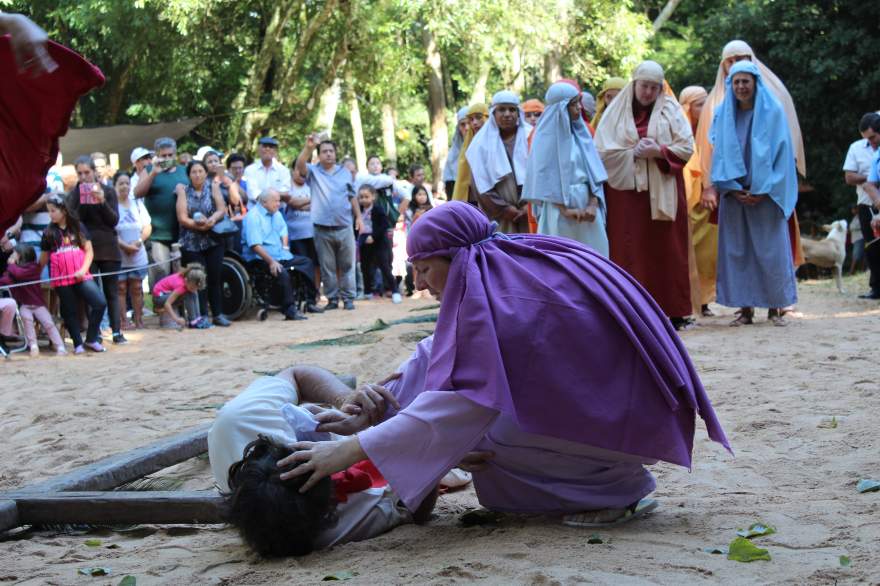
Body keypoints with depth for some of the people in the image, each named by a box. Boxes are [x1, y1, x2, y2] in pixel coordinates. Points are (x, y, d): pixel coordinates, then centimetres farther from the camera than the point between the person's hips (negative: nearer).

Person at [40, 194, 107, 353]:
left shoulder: (78, 227, 6)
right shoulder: (49, 233, 7)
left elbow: (89, 251, 4)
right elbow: (43, 258, 12)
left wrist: (83, 269, -10)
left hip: (81, 276, 0)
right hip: (61, 279, 0)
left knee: (100, 303, -13)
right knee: (69, 311, 5)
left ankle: (91, 339, 0)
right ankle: (78, 343, 16)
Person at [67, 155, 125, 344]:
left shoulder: (108, 191, 6)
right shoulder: (74, 194, 5)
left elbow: (114, 220, -2)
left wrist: (102, 201, -15)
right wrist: (83, 202, -16)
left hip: (108, 248, 1)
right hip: (86, 249, -1)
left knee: (112, 292, 2)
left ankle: (117, 331, 4)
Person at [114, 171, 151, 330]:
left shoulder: (138, 204, 11)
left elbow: (147, 227, 9)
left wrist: (138, 242, -8)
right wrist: (124, 245, -16)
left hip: (138, 255, 4)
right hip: (118, 255, -4)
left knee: (137, 288, 6)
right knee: (120, 288, -2)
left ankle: (138, 321, 11)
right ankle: (121, 322, 0)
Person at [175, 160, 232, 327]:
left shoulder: (213, 187, 6)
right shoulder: (183, 190, 2)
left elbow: (222, 209, -3)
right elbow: (182, 218, -5)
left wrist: (211, 220, -22)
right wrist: (198, 225, -18)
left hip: (213, 240, 1)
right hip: (191, 243, -1)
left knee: (215, 277, 0)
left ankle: (218, 314, 7)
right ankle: (201, 316, 0)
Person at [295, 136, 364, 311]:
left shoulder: (345, 172, 10)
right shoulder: (313, 171, 2)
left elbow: (352, 196, 14)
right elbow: (300, 166, -19)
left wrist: (358, 217, 8)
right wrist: (308, 147, -34)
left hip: (345, 227, 1)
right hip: (322, 229, -1)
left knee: (347, 265, 4)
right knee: (327, 267, 5)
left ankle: (348, 298, 10)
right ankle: (332, 299, 13)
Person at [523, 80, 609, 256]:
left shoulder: (581, 132, 10)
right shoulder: (546, 136, -5)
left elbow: (593, 170, 6)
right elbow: (545, 177, -9)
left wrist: (594, 203, -8)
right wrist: (565, 209, -15)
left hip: (586, 204, 5)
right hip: (559, 208, -5)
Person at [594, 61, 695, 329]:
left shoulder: (670, 109, 8)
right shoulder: (617, 111, 7)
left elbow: (686, 147, 1)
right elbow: (602, 151, 0)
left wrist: (658, 152, -14)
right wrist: (634, 152, -10)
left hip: (662, 192, 0)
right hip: (626, 191, 0)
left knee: (666, 251, 0)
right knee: (630, 252, -4)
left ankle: (674, 311, 2)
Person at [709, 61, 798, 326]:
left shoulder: (773, 112, 0)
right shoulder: (723, 115, 8)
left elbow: (781, 152, -3)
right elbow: (719, 153, 7)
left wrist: (763, 190, -9)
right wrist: (733, 189, -5)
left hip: (766, 194, -3)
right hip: (734, 193, 3)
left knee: (771, 249, -3)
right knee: (737, 250, 0)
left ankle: (775, 307, 5)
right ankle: (745, 307, 5)